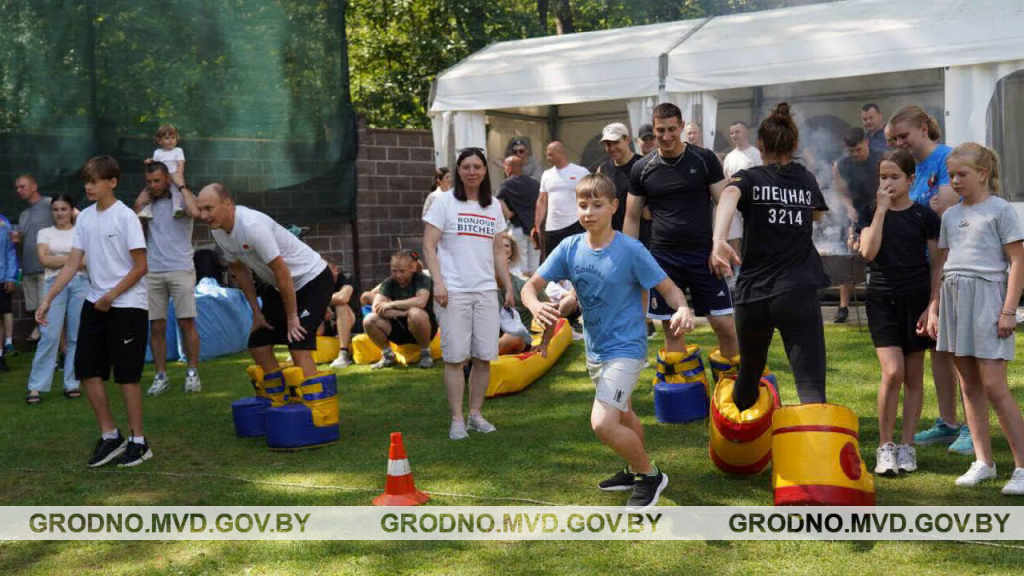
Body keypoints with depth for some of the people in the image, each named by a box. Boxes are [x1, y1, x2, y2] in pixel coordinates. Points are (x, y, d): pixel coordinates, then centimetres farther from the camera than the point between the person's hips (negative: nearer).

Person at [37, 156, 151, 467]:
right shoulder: (85, 217, 6)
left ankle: (138, 441, 9)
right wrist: (47, 299, -2)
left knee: (127, 374, -3)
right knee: (87, 368, 3)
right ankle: (110, 436, 15)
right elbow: (72, 265, 6)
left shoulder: (125, 217, -11)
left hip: (128, 304, -6)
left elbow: (140, 267, -12)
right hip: (95, 303, 6)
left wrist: (110, 297, -14)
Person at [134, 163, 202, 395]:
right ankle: (160, 376, 9)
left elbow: (195, 212, -20)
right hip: (152, 272, 3)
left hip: (181, 269, -3)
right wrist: (140, 202, 1)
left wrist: (181, 186, -8)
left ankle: (193, 373, 6)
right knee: (156, 327, 3)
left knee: (186, 323, -2)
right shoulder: (146, 203, 12)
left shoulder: (180, 198, 2)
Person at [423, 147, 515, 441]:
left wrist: (509, 286, 13)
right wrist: (438, 282, -14)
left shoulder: (494, 207, 14)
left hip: (486, 290, 4)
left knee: (484, 356, 3)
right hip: (454, 291, -4)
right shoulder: (445, 203, 0)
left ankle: (476, 414, 17)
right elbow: (429, 246, -4)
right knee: (455, 357, -4)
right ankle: (457, 419, 4)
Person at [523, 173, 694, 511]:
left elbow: (668, 289, -14)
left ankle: (651, 475, 2)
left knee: (603, 424, -20)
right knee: (623, 417, 26)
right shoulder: (570, 248, -5)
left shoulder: (631, 251, -18)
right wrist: (535, 306, -28)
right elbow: (531, 286, -5)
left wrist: (683, 309, -37)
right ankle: (635, 470, 48)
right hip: (594, 350, 7)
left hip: (625, 349, -7)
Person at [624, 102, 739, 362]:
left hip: (703, 255, -1)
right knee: (672, 329, 5)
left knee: (724, 325, -4)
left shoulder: (704, 159, -1)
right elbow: (632, 217, 10)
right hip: (664, 257, 2)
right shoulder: (642, 169, 4)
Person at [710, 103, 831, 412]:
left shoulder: (749, 178, 3)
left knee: (750, 370, 24)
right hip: (798, 292, 0)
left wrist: (718, 240, -38)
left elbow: (729, 196, -23)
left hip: (752, 293, 1)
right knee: (810, 382, -8)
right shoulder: (807, 179, 12)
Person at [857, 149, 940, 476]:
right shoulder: (872, 213, 3)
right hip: (882, 300, 0)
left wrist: (933, 305, -5)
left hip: (916, 300, 1)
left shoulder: (924, 216, 0)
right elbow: (868, 252, -13)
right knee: (892, 373, -12)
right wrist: (881, 210, -14)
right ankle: (885, 447, -2)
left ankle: (906, 446, 16)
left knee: (913, 377, 7)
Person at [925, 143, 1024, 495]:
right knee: (969, 385, 8)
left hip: (986, 296, -6)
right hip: (954, 298, 6)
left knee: (994, 387, -11)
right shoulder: (950, 215, 15)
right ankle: (983, 461, 15)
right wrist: (933, 309, 13)